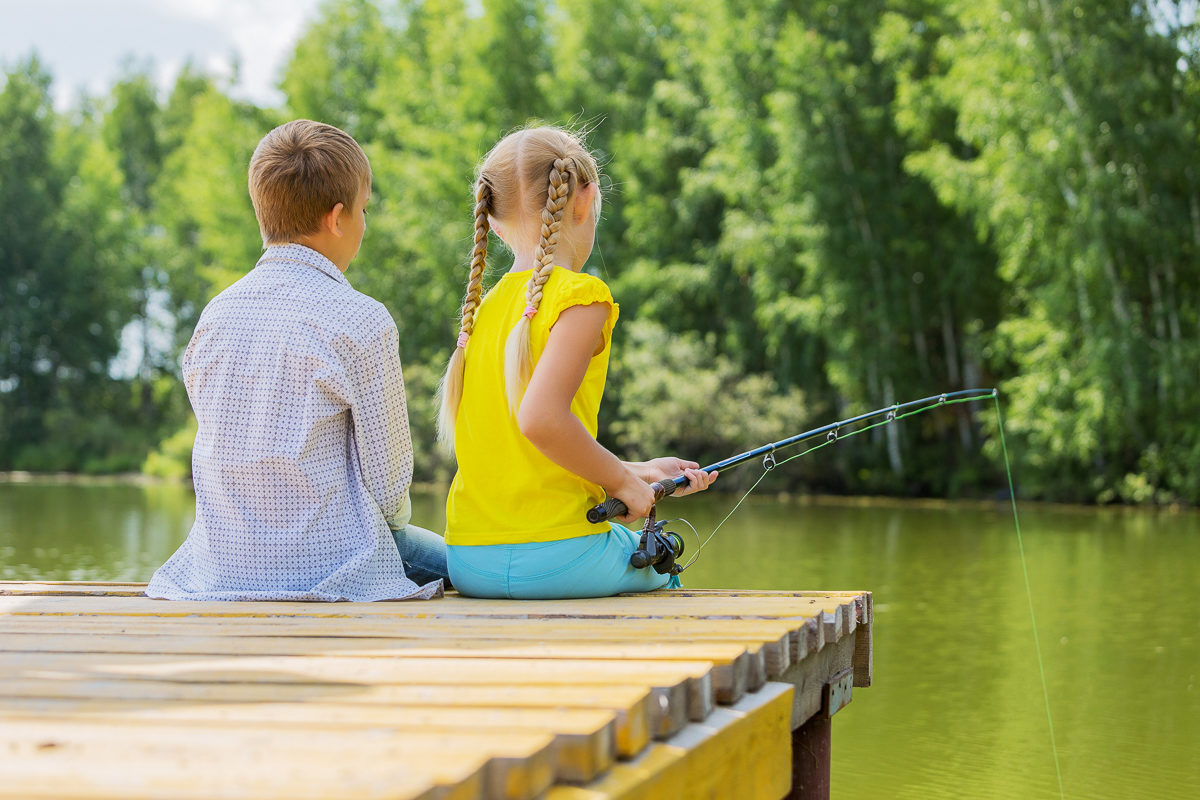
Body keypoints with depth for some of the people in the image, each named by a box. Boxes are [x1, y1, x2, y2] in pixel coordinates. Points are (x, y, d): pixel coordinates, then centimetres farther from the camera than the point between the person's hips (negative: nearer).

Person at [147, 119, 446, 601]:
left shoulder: (216, 314, 2)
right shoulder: (362, 322, -15)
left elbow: (228, 455, 8)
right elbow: (387, 480, -10)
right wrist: (393, 516, 12)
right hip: (329, 561, -6)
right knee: (444, 559, 24)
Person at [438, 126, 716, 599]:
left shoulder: (485, 306, 12)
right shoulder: (580, 295, -11)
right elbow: (541, 419, -23)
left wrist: (638, 473, 20)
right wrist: (621, 480, -8)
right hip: (553, 557, -6)